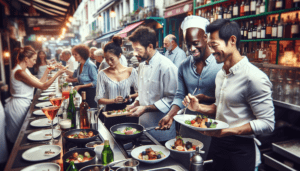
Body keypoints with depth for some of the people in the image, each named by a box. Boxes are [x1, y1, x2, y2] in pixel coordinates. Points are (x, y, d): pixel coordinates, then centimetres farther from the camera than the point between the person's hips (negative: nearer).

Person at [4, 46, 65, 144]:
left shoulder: (24, 70, 9)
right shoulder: (20, 72, -22)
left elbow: (39, 82, 9)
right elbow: (43, 86, -23)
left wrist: (47, 71, 8)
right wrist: (57, 74, -21)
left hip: (23, 104, 10)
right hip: (18, 105, -10)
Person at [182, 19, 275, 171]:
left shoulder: (255, 78, -20)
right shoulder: (221, 74, 8)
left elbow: (267, 123, -20)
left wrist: (228, 131, -28)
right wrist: (199, 107, 0)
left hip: (239, 149, -7)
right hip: (217, 143, 8)